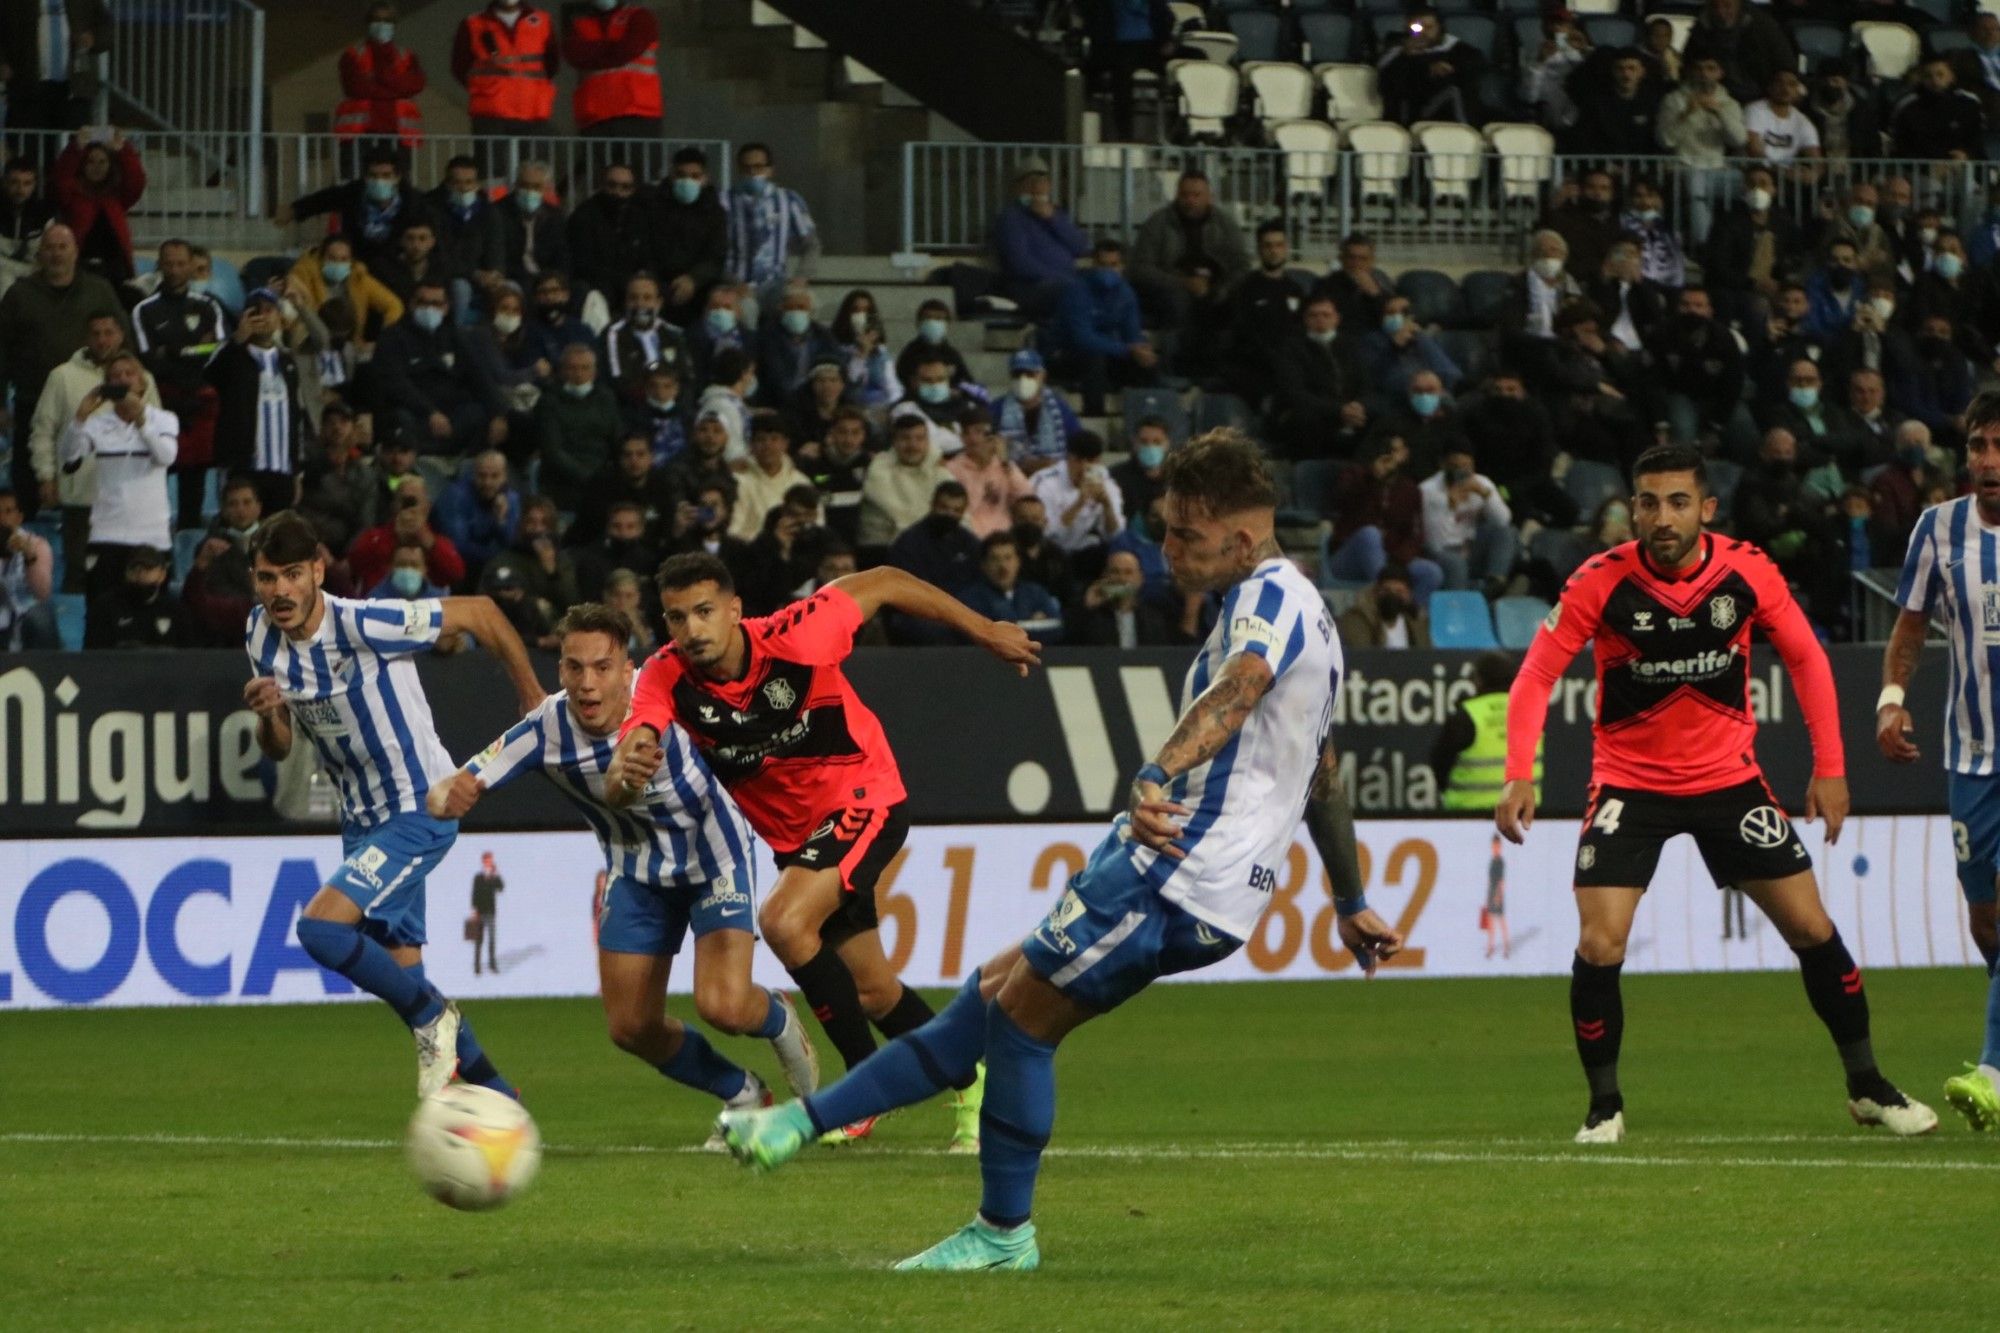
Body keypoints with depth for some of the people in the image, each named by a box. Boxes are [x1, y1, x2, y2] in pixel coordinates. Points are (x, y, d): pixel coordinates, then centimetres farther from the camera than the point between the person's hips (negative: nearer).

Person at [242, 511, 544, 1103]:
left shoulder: (363, 626, -24)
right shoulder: (261, 634, -2)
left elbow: (479, 612, -13)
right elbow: (278, 749, 8)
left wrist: (533, 699, -1)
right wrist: (266, 714, -16)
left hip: (421, 809, -8)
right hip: (362, 820, 8)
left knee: (321, 927, -24)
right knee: (401, 974, 11)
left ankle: (432, 1019, -2)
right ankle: (499, 1097, 26)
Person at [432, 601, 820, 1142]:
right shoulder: (546, 729, -23)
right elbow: (443, 795, -22)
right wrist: (448, 796, -45)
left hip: (714, 856, -4)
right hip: (637, 870, 4)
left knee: (723, 1007, -20)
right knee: (631, 1027, 2)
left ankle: (778, 1020, 18)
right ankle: (745, 1099, 28)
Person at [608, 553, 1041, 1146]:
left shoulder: (793, 638, -27)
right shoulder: (667, 679, -20)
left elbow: (883, 584, -12)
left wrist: (985, 631, -3)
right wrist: (623, 776, -59)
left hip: (864, 800, -5)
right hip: (793, 833, 5)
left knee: (784, 922, -27)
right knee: (873, 994, 14)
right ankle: (970, 1086, 39)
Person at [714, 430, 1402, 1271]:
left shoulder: (1270, 598, -12)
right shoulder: (1296, 609, 22)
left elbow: (1238, 688, -34)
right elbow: (1325, 776, 30)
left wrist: (1157, 779, -51)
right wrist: (1351, 905, 36)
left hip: (1175, 869, -10)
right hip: (1196, 889, 10)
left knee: (1018, 1015, -4)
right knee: (996, 993, 12)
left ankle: (1005, 1234, 5)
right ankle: (803, 1122, 15)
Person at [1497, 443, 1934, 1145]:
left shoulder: (1747, 572, -12)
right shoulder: (1601, 583, -17)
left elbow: (1806, 658, 2)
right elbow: (1536, 675, -12)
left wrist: (1829, 768, -1)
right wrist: (1519, 777, -24)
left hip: (1729, 776, 2)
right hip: (1629, 783, -2)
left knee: (1812, 928, 2)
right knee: (1599, 947, -16)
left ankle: (1867, 1086, 20)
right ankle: (1604, 1105, 4)